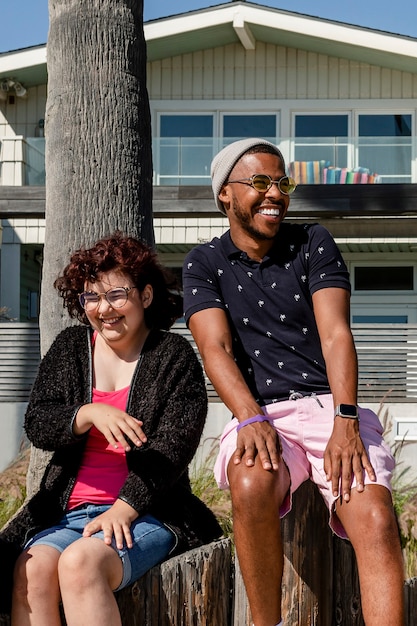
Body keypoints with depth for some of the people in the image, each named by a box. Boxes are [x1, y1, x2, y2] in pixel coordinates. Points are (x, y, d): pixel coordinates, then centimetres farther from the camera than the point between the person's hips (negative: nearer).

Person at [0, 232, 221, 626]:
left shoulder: (174, 356, 5)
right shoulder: (69, 348, 15)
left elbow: (173, 447, -5)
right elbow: (36, 424, 4)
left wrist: (123, 509, -17)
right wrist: (89, 413, -17)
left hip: (147, 513, -3)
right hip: (67, 512, 3)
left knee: (80, 562, -34)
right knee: (32, 568, -29)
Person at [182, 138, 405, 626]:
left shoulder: (313, 244, 11)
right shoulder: (205, 265, 10)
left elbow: (335, 335, -2)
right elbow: (216, 348, -5)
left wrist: (345, 421, -19)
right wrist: (251, 419, -24)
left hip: (330, 407, 1)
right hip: (261, 415, -1)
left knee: (376, 521, -27)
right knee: (251, 483, -35)